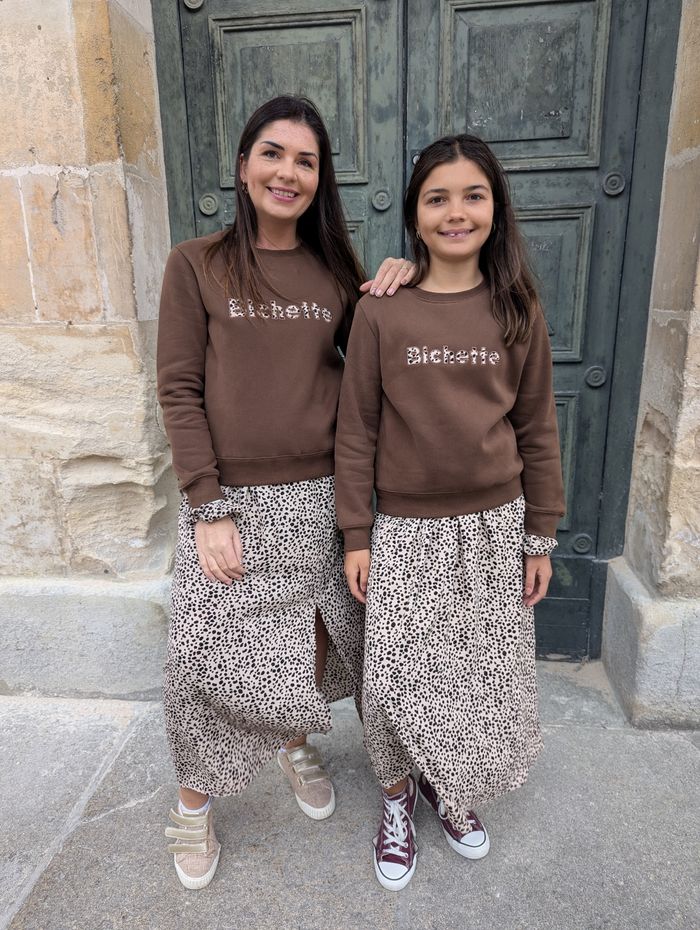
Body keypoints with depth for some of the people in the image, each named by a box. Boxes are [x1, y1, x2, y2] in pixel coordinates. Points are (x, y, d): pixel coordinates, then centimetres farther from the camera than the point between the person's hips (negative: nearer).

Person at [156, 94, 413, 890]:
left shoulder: (337, 272, 8)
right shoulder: (196, 265, -1)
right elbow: (178, 390, -6)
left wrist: (400, 282, -3)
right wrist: (209, 508, -12)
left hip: (319, 498, 3)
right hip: (231, 499, -3)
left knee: (311, 641, 15)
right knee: (207, 658, 5)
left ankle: (295, 745, 46)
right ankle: (194, 803, 33)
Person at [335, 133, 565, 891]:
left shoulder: (517, 310, 0)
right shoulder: (380, 311, -6)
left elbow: (537, 428, 3)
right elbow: (356, 429, -4)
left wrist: (541, 534, 4)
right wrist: (355, 536, -4)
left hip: (494, 524, 2)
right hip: (406, 530, -2)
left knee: (481, 674, 14)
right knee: (397, 679, 3)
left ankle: (450, 789, 42)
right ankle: (398, 797, 34)